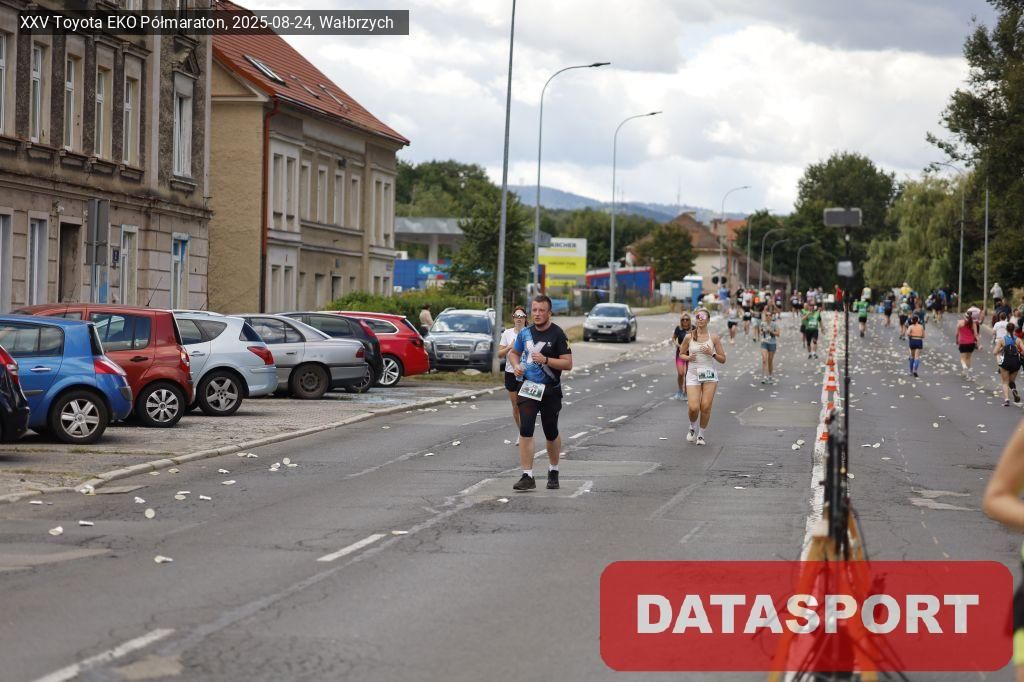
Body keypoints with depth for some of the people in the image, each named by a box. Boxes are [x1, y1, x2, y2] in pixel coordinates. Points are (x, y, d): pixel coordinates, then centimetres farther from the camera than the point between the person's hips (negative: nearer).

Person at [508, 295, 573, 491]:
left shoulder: (558, 335, -9)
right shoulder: (525, 333, 6)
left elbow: (567, 364, -12)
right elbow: (513, 352, 23)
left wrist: (545, 360, -24)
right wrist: (516, 365, 2)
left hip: (550, 391, -3)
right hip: (528, 388, 3)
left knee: (551, 434, 10)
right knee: (525, 430, -11)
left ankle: (553, 472, 31)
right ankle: (527, 476, -10)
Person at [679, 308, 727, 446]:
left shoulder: (714, 337, 1)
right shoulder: (689, 337, 2)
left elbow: (723, 359, 4)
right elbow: (681, 354, 15)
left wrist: (712, 353, -13)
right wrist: (688, 357, -7)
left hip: (709, 374, 0)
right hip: (693, 374, 0)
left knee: (705, 407, -7)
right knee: (693, 407, -11)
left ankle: (701, 435, 12)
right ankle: (693, 428, 20)